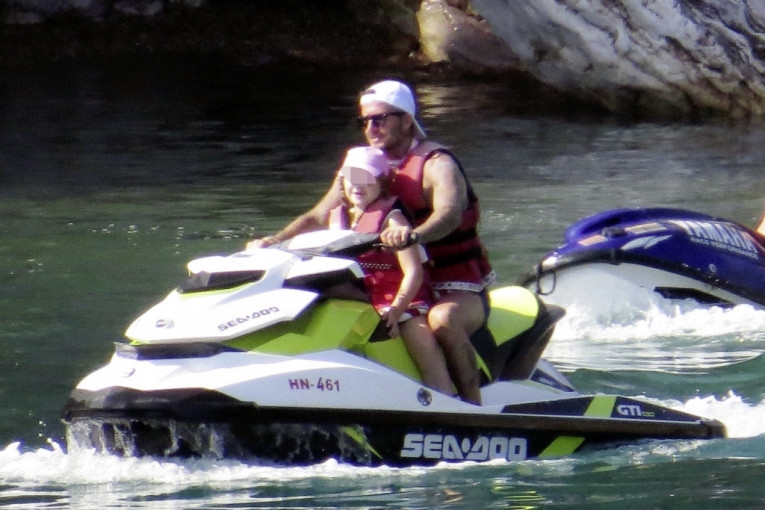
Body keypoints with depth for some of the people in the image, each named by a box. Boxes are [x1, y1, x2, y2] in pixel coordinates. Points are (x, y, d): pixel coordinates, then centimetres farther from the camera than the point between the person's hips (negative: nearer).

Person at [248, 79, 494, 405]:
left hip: (461, 287, -7)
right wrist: (274, 242, -14)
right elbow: (318, 217, 5)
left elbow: (449, 214, -33)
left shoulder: (435, 164, -12)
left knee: (443, 319, -39)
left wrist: (414, 234, -55)